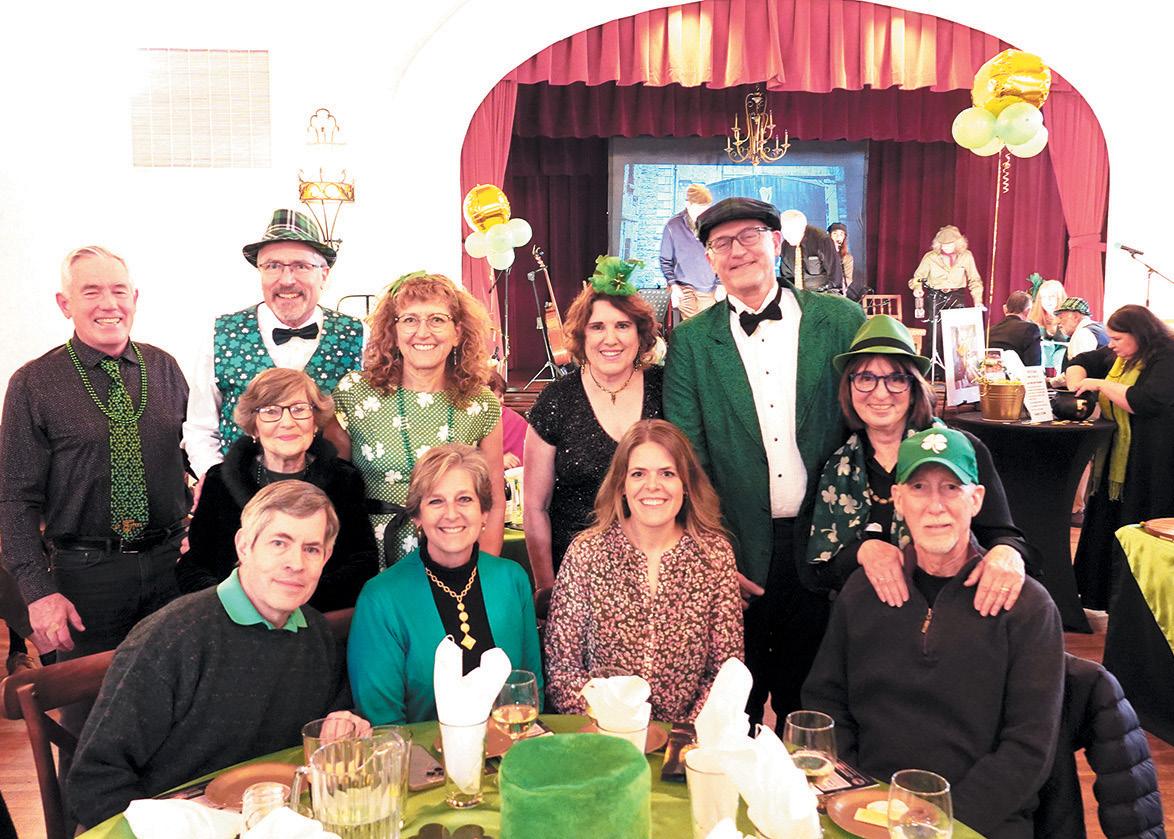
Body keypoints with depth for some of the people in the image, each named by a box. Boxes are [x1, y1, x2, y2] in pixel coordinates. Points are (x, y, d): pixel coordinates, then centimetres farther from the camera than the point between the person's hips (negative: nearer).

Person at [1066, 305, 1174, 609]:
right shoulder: (1118, 357, 11)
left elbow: (1146, 402, -26)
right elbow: (1080, 362, 23)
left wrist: (1100, 385, -17)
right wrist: (1077, 387, 2)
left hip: (1149, 469, -8)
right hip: (1114, 464, 8)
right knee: (1104, 528, 11)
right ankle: (1097, 594, 20)